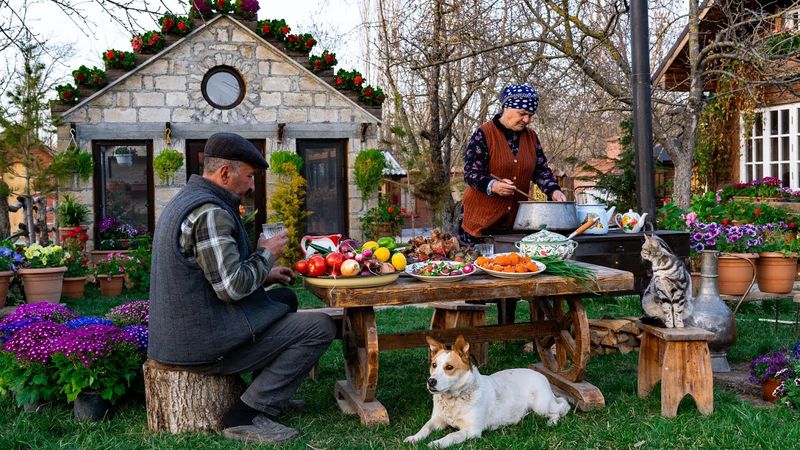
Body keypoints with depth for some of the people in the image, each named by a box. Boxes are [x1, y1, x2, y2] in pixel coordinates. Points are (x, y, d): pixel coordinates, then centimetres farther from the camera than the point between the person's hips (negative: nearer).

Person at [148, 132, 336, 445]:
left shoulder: (184, 200, 15)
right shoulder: (210, 211, -19)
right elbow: (232, 288, -24)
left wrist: (264, 275, 14)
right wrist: (266, 255, -7)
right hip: (205, 342, -11)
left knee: (285, 298, 24)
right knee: (321, 328, -10)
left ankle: (273, 392, 23)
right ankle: (247, 415, -9)